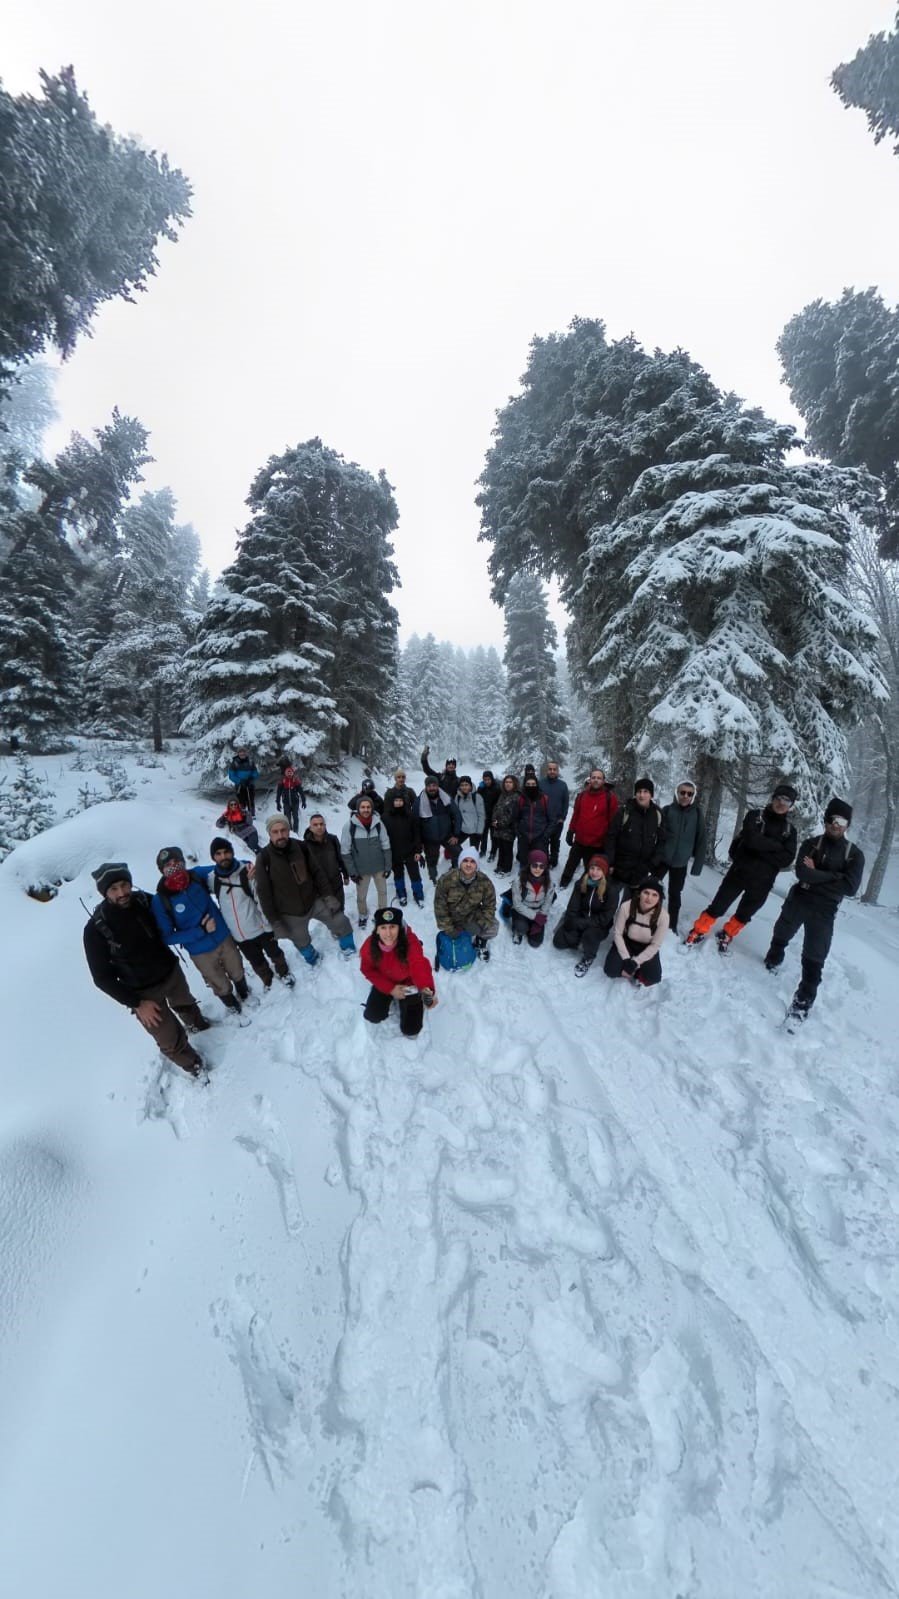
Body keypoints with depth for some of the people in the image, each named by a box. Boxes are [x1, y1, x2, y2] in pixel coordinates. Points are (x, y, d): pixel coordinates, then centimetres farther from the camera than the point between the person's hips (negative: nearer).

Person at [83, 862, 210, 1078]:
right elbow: (102, 978, -16)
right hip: (143, 992, -4)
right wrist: (136, 1003, -16)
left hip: (171, 971, 4)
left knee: (185, 1004, 32)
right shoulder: (96, 930, -26)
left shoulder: (144, 900, -18)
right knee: (171, 1040, 5)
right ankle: (193, 1065, 35)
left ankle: (197, 1024, 65)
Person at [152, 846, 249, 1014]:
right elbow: (168, 937, -17)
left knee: (237, 973, 26)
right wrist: (201, 931, -23)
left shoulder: (197, 876, -16)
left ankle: (245, 996, 58)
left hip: (224, 938, 2)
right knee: (221, 986, 22)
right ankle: (234, 1008, 53)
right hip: (201, 953, -2)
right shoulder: (161, 900, -22)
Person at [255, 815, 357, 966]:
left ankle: (349, 949, 32)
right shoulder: (264, 858, -20)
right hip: (290, 913, -2)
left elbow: (317, 872, -1)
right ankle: (312, 958, 53)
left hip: (314, 901, 2)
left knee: (341, 921, 3)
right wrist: (274, 922, -13)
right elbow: (264, 893, -15)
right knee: (302, 942, 19)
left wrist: (328, 895, -4)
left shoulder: (301, 846, -12)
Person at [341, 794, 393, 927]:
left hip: (379, 867, 1)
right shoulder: (350, 826, -16)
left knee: (382, 892, 20)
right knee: (361, 896, 16)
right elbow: (345, 851, -10)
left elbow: (386, 846, -3)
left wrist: (388, 866, -1)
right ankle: (363, 915, 44)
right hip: (361, 870, -1)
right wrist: (352, 872, -9)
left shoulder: (378, 823, -12)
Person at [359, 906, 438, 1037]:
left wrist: (427, 989, -75)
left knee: (410, 1029, -3)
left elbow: (419, 965, -55)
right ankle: (389, 999, 25)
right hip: (386, 983, 2)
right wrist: (390, 988, -18)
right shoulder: (369, 946, -27)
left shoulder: (410, 941, -38)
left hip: (409, 983, -2)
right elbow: (368, 970, -9)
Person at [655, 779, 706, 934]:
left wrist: (697, 865, -2)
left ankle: (672, 927, 27)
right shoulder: (667, 810, -9)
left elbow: (701, 841, -1)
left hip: (680, 863, 1)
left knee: (675, 895, 13)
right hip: (661, 858, 0)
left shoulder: (697, 814, -5)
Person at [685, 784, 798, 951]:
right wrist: (776, 846, -15)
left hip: (762, 881, 2)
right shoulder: (754, 816, -2)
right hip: (739, 872, -2)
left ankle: (726, 936, 36)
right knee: (718, 906, 0)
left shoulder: (790, 830, 4)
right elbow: (751, 839, -20)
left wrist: (761, 852, -16)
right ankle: (698, 932, 15)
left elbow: (787, 859, -9)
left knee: (744, 914, 15)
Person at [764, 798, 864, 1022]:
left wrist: (816, 876, -15)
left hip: (824, 911, -1)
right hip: (798, 900, 2)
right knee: (781, 935, 23)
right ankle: (773, 961, 51)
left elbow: (850, 888, -15)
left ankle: (804, 999, 10)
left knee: (814, 958, -1)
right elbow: (802, 873, -17)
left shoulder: (855, 854, -3)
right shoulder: (810, 843, -2)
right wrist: (834, 876, -18)